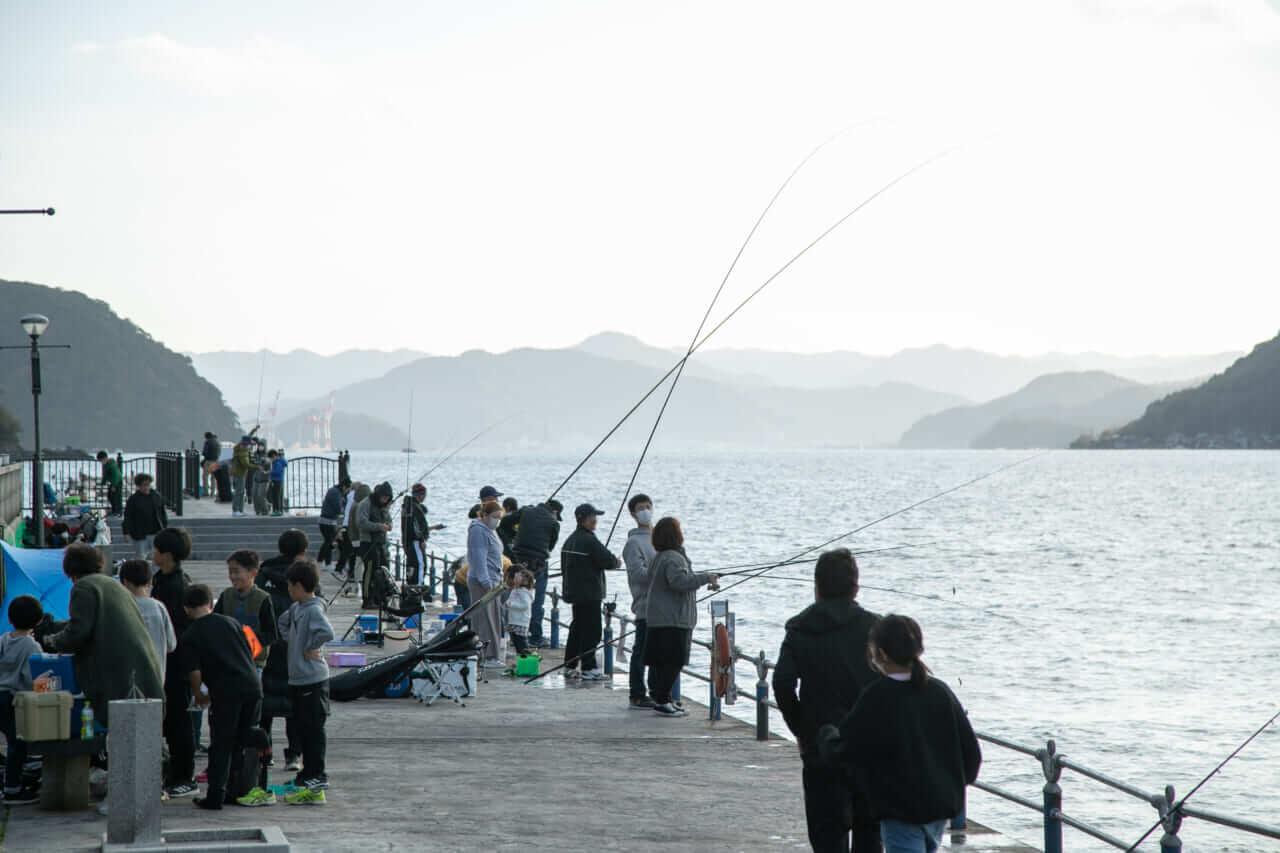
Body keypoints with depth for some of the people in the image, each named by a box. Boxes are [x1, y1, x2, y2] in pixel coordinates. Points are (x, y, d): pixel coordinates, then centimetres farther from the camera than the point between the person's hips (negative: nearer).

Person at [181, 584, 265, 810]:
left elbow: (194, 672, -4)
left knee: (221, 745, 3)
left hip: (225, 691, -4)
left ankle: (215, 796, 1)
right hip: (252, 685, 4)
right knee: (246, 742, 15)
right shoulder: (230, 622, 16)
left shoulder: (190, 635, 3)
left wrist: (198, 695, 13)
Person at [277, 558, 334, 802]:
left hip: (313, 680, -9)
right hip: (298, 679, 9)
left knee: (313, 729, -5)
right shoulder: (297, 608, 11)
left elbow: (327, 632, -33)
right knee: (304, 730, 14)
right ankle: (308, 776, 22)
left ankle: (317, 780, -2)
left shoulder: (313, 609, -16)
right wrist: (291, 640, 13)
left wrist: (310, 648, -18)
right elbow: (283, 622, 30)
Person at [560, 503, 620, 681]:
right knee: (591, 630, -6)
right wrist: (616, 562, 4)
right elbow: (607, 560, -18)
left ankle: (570, 666, 20)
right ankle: (588, 668, -7)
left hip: (573, 591, 10)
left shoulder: (571, 539, 12)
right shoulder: (589, 540, -17)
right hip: (588, 593, -10)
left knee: (577, 628, 16)